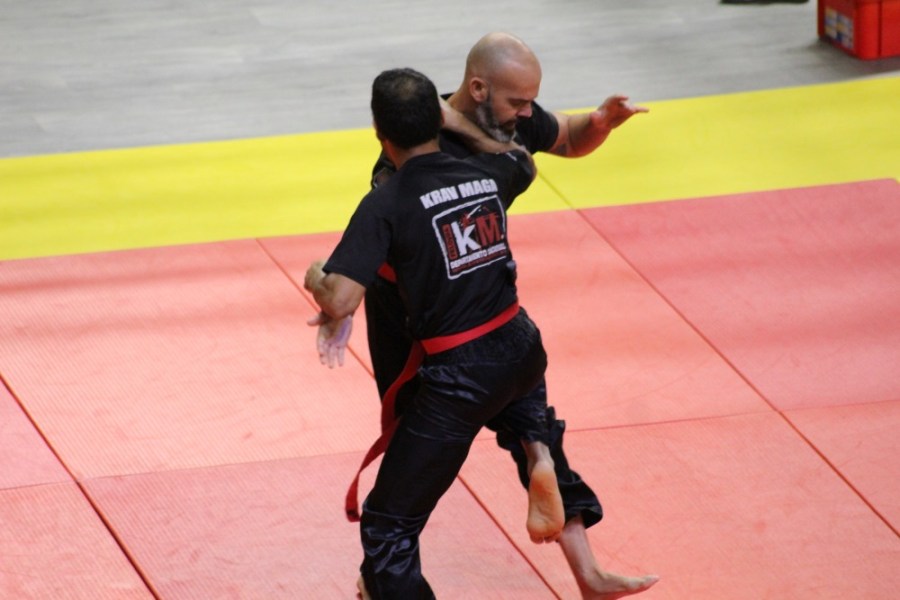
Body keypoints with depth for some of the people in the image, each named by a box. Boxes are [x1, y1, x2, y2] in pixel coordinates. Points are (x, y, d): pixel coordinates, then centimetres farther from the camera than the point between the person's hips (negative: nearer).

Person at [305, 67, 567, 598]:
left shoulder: (385, 205, -15)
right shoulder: (490, 174, 2)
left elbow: (340, 301, -23)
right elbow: (524, 162, 29)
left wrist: (314, 278, -1)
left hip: (457, 378, -6)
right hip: (522, 349, 6)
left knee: (389, 526, 4)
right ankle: (538, 452, 19)